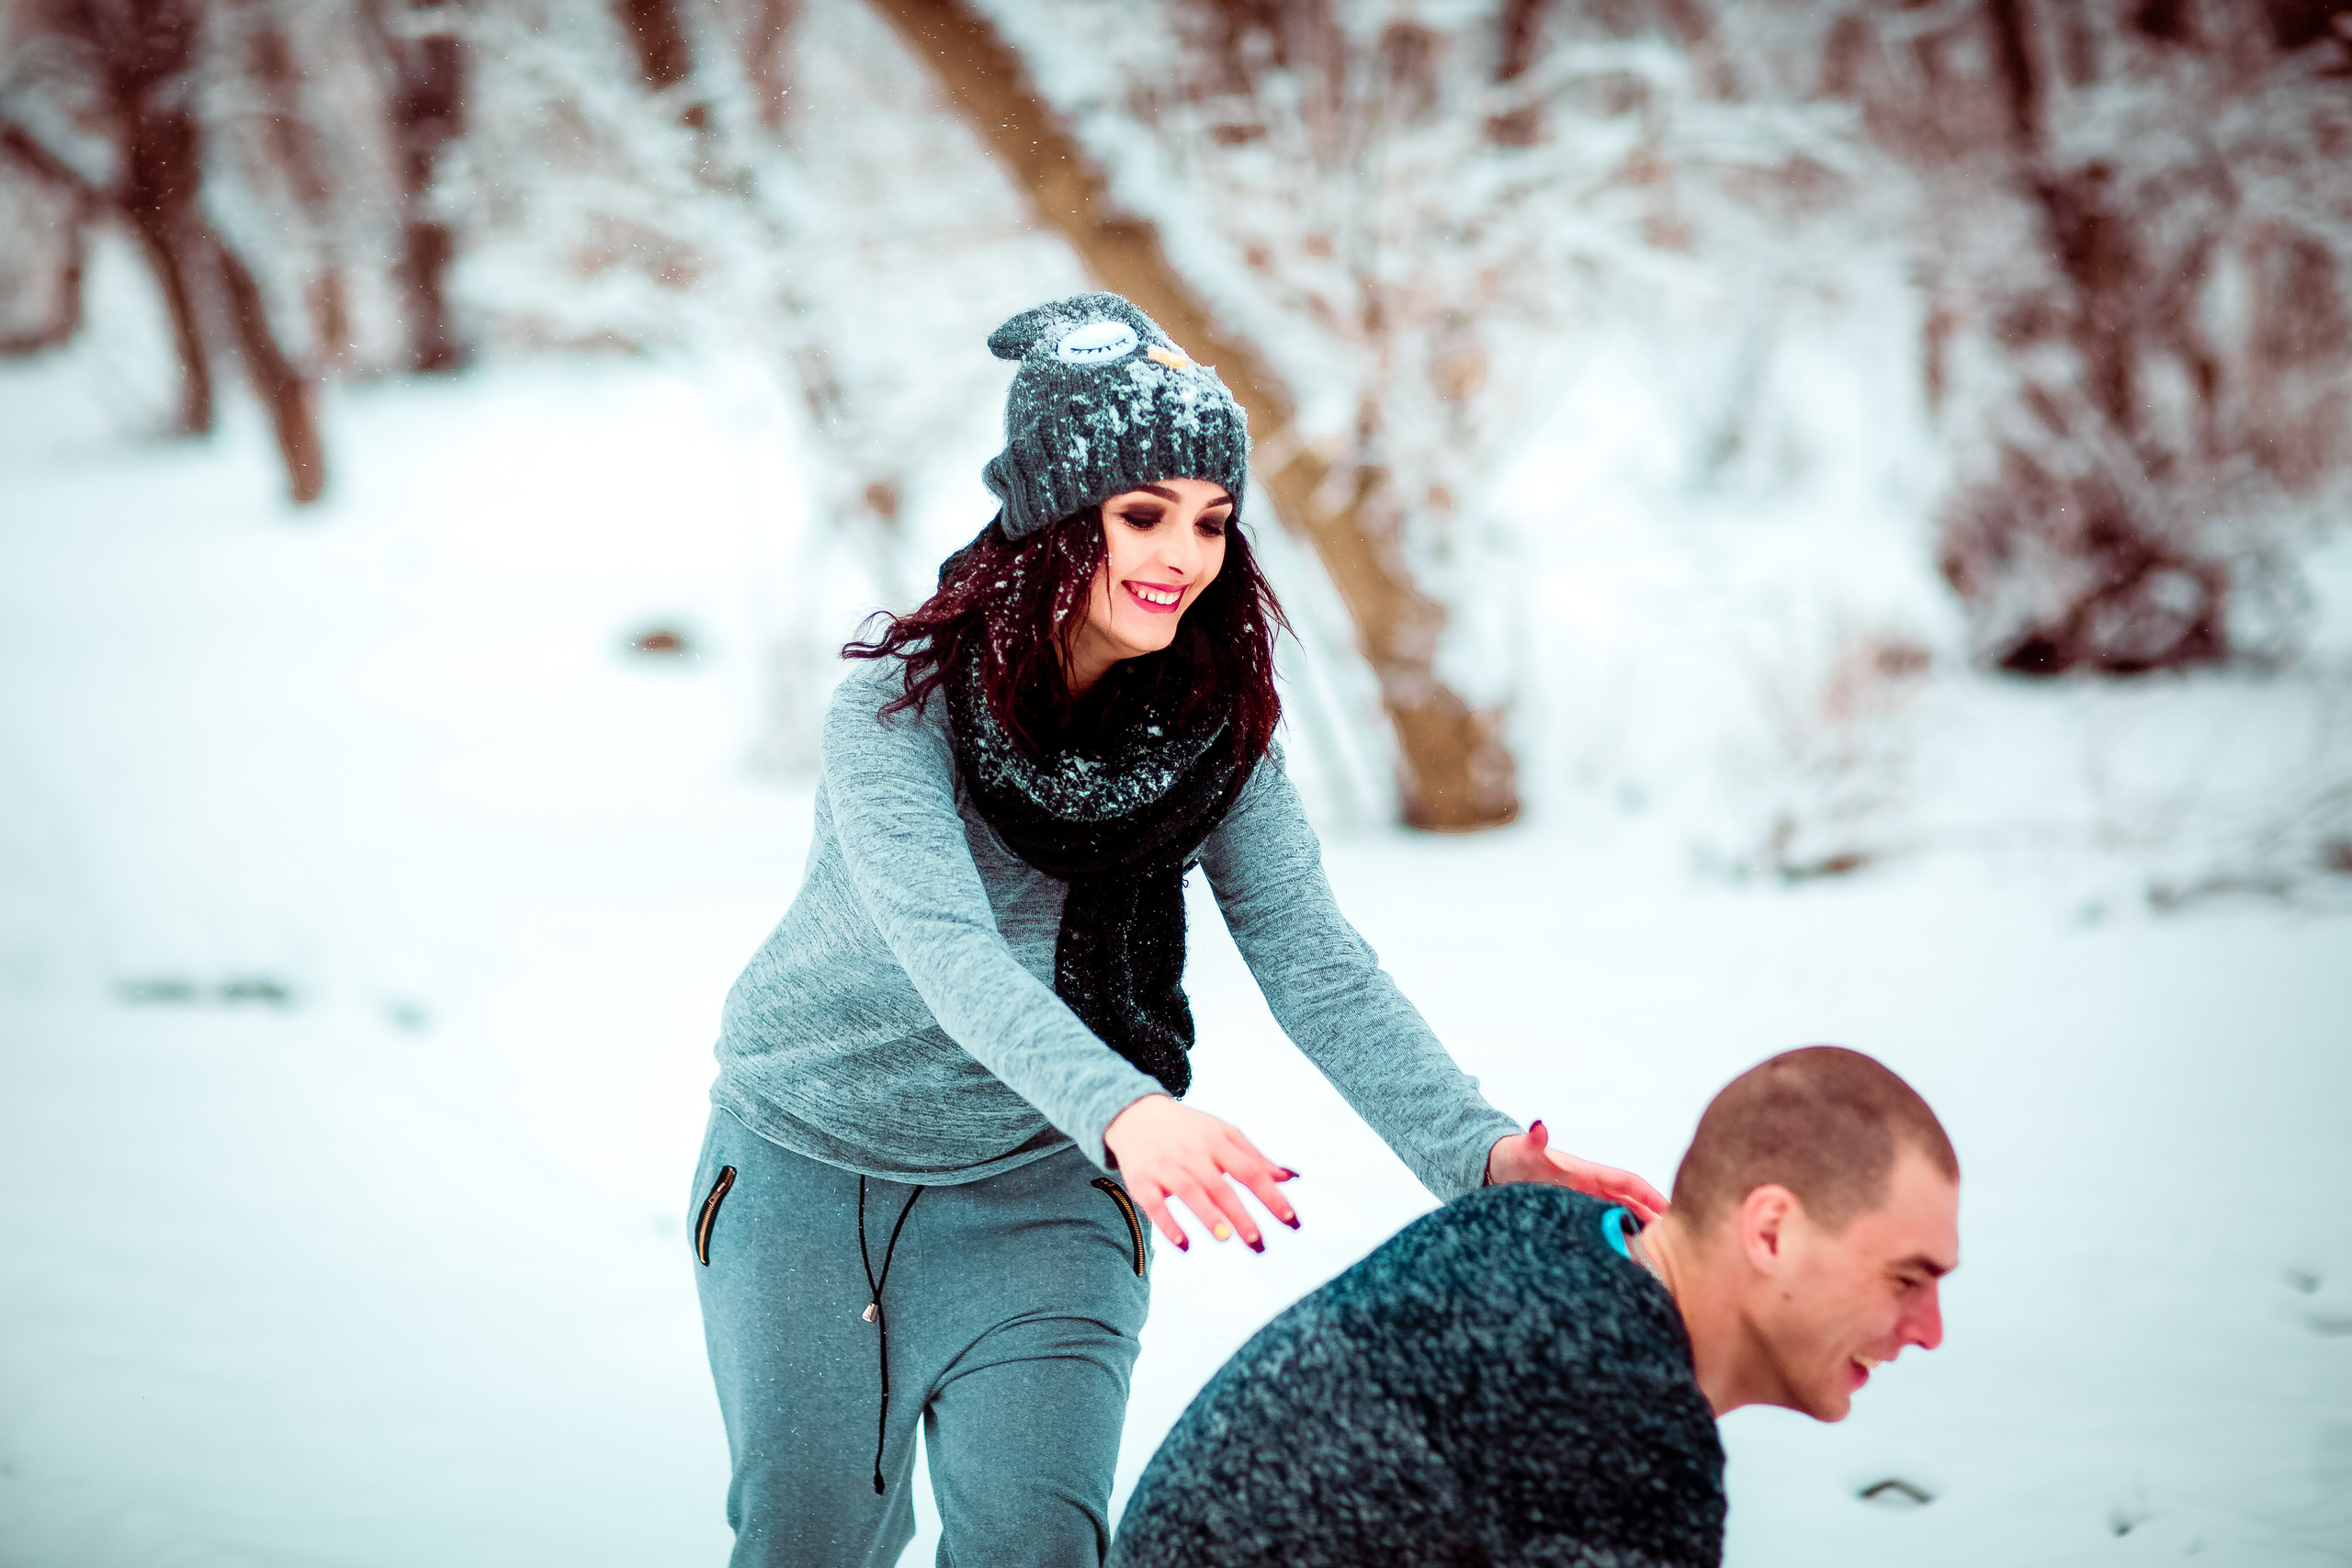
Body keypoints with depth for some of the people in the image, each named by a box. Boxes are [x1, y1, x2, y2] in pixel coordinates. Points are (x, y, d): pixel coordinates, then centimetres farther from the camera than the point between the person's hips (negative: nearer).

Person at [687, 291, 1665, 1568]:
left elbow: (1315, 968, -18)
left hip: (1038, 1192, 2)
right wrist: (1125, 1111, -57)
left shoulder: (1217, 729, -12)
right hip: (810, 1169, -2)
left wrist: (1474, 1150, -35)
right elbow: (947, 946, -39)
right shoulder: (901, 704, -24)